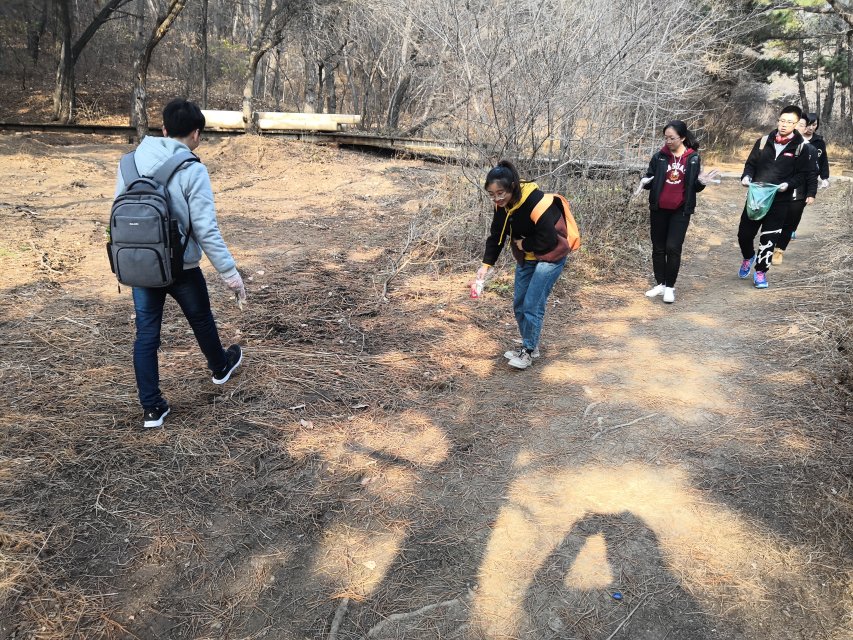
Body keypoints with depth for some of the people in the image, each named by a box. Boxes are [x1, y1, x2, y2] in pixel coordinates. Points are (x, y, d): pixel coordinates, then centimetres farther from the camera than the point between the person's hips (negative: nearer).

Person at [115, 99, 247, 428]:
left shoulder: (130, 161, 0)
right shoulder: (192, 170, -16)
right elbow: (206, 229, -18)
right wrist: (230, 272, -12)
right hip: (180, 265, -4)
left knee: (146, 334, 10)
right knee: (201, 319, 22)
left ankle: (152, 408, 16)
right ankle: (220, 367, 47)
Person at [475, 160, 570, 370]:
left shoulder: (537, 203, -31)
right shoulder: (503, 204, -8)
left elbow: (548, 240, -29)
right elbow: (496, 235, -2)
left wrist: (523, 244, -14)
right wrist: (486, 264, -11)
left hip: (549, 257, -8)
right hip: (526, 257, 8)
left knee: (532, 305, -10)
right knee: (519, 304, 10)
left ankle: (529, 350, 7)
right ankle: (529, 346, 26)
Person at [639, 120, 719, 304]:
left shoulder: (693, 158, 0)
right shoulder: (659, 157, 0)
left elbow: (695, 187, 7)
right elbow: (649, 179, 7)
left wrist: (702, 182, -14)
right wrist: (645, 182, -15)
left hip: (681, 210, -2)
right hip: (659, 209, 2)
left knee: (673, 247, -5)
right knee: (658, 247, 8)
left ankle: (670, 286, 8)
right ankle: (660, 283, 21)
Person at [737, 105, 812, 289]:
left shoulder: (800, 147, -2)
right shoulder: (764, 141, 4)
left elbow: (803, 175, -1)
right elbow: (751, 164, 10)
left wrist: (788, 184, -20)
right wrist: (746, 176, -11)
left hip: (780, 200, -2)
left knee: (769, 238, 2)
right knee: (744, 233, 6)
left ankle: (761, 271, 18)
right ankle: (748, 257, 36)